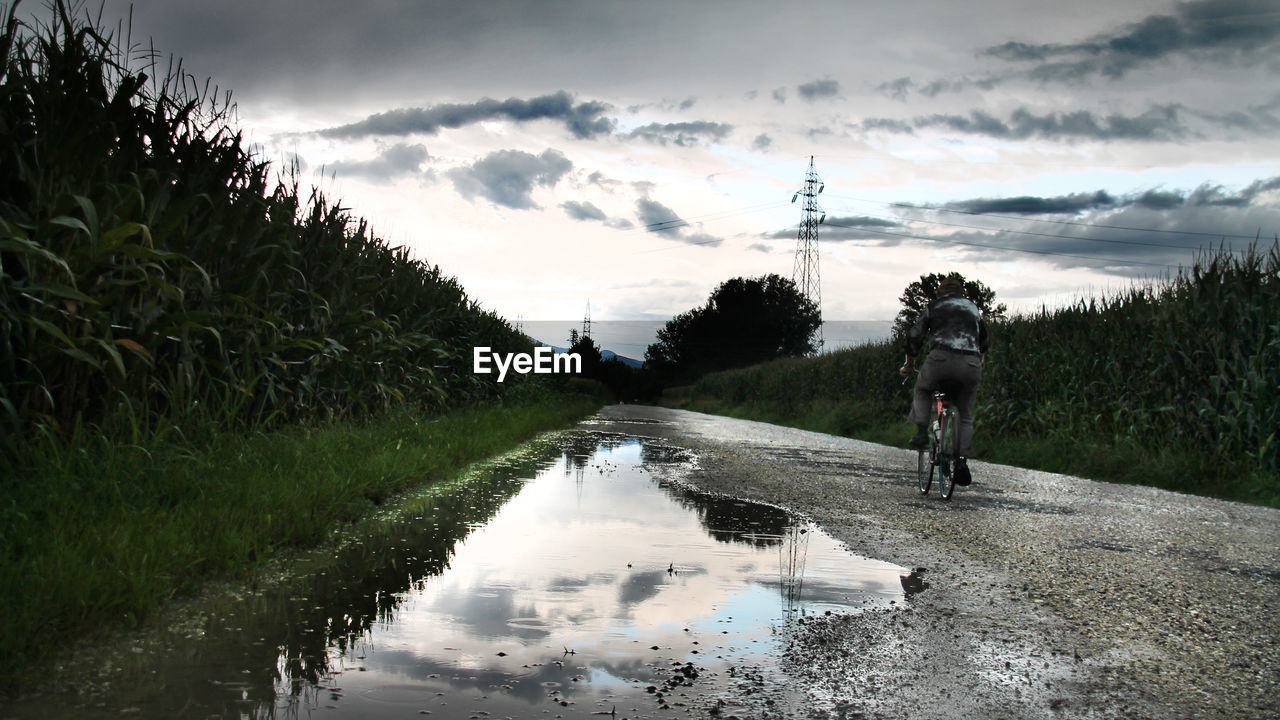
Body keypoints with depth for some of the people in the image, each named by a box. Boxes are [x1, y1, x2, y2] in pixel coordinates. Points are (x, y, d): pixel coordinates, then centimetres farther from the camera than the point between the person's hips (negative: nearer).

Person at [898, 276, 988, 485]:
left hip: (941, 358, -2)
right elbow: (983, 342, 37)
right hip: (971, 365, 2)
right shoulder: (973, 308, 29)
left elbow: (914, 337, 17)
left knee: (922, 390, 27)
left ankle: (922, 432, 8)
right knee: (965, 415, 16)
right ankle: (962, 460, 2)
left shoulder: (934, 306, 20)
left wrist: (908, 365, 30)